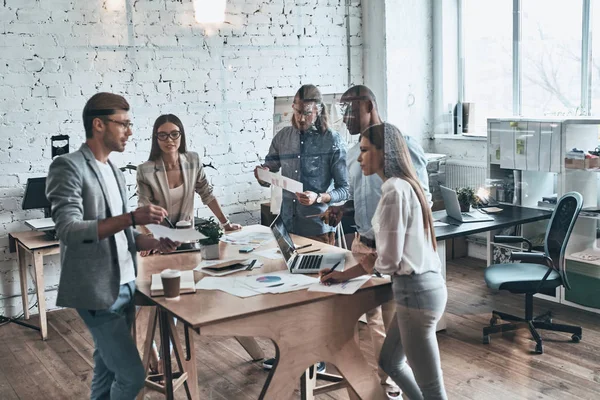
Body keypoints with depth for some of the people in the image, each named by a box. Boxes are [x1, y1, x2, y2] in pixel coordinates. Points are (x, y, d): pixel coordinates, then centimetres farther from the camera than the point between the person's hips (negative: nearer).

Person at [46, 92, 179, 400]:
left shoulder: (114, 172, 14)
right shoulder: (68, 167, -12)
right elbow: (69, 231, -23)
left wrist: (154, 243, 0)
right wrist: (131, 217, -29)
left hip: (125, 286, 8)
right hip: (97, 291, -8)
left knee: (107, 369, 16)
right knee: (132, 374, -7)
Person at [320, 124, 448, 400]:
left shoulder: (394, 190, -18)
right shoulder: (401, 185, 13)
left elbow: (389, 260, -19)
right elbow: (391, 252, 16)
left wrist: (367, 264, 3)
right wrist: (345, 275, 15)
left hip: (415, 290, -11)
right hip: (421, 285, 11)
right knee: (390, 362, 25)